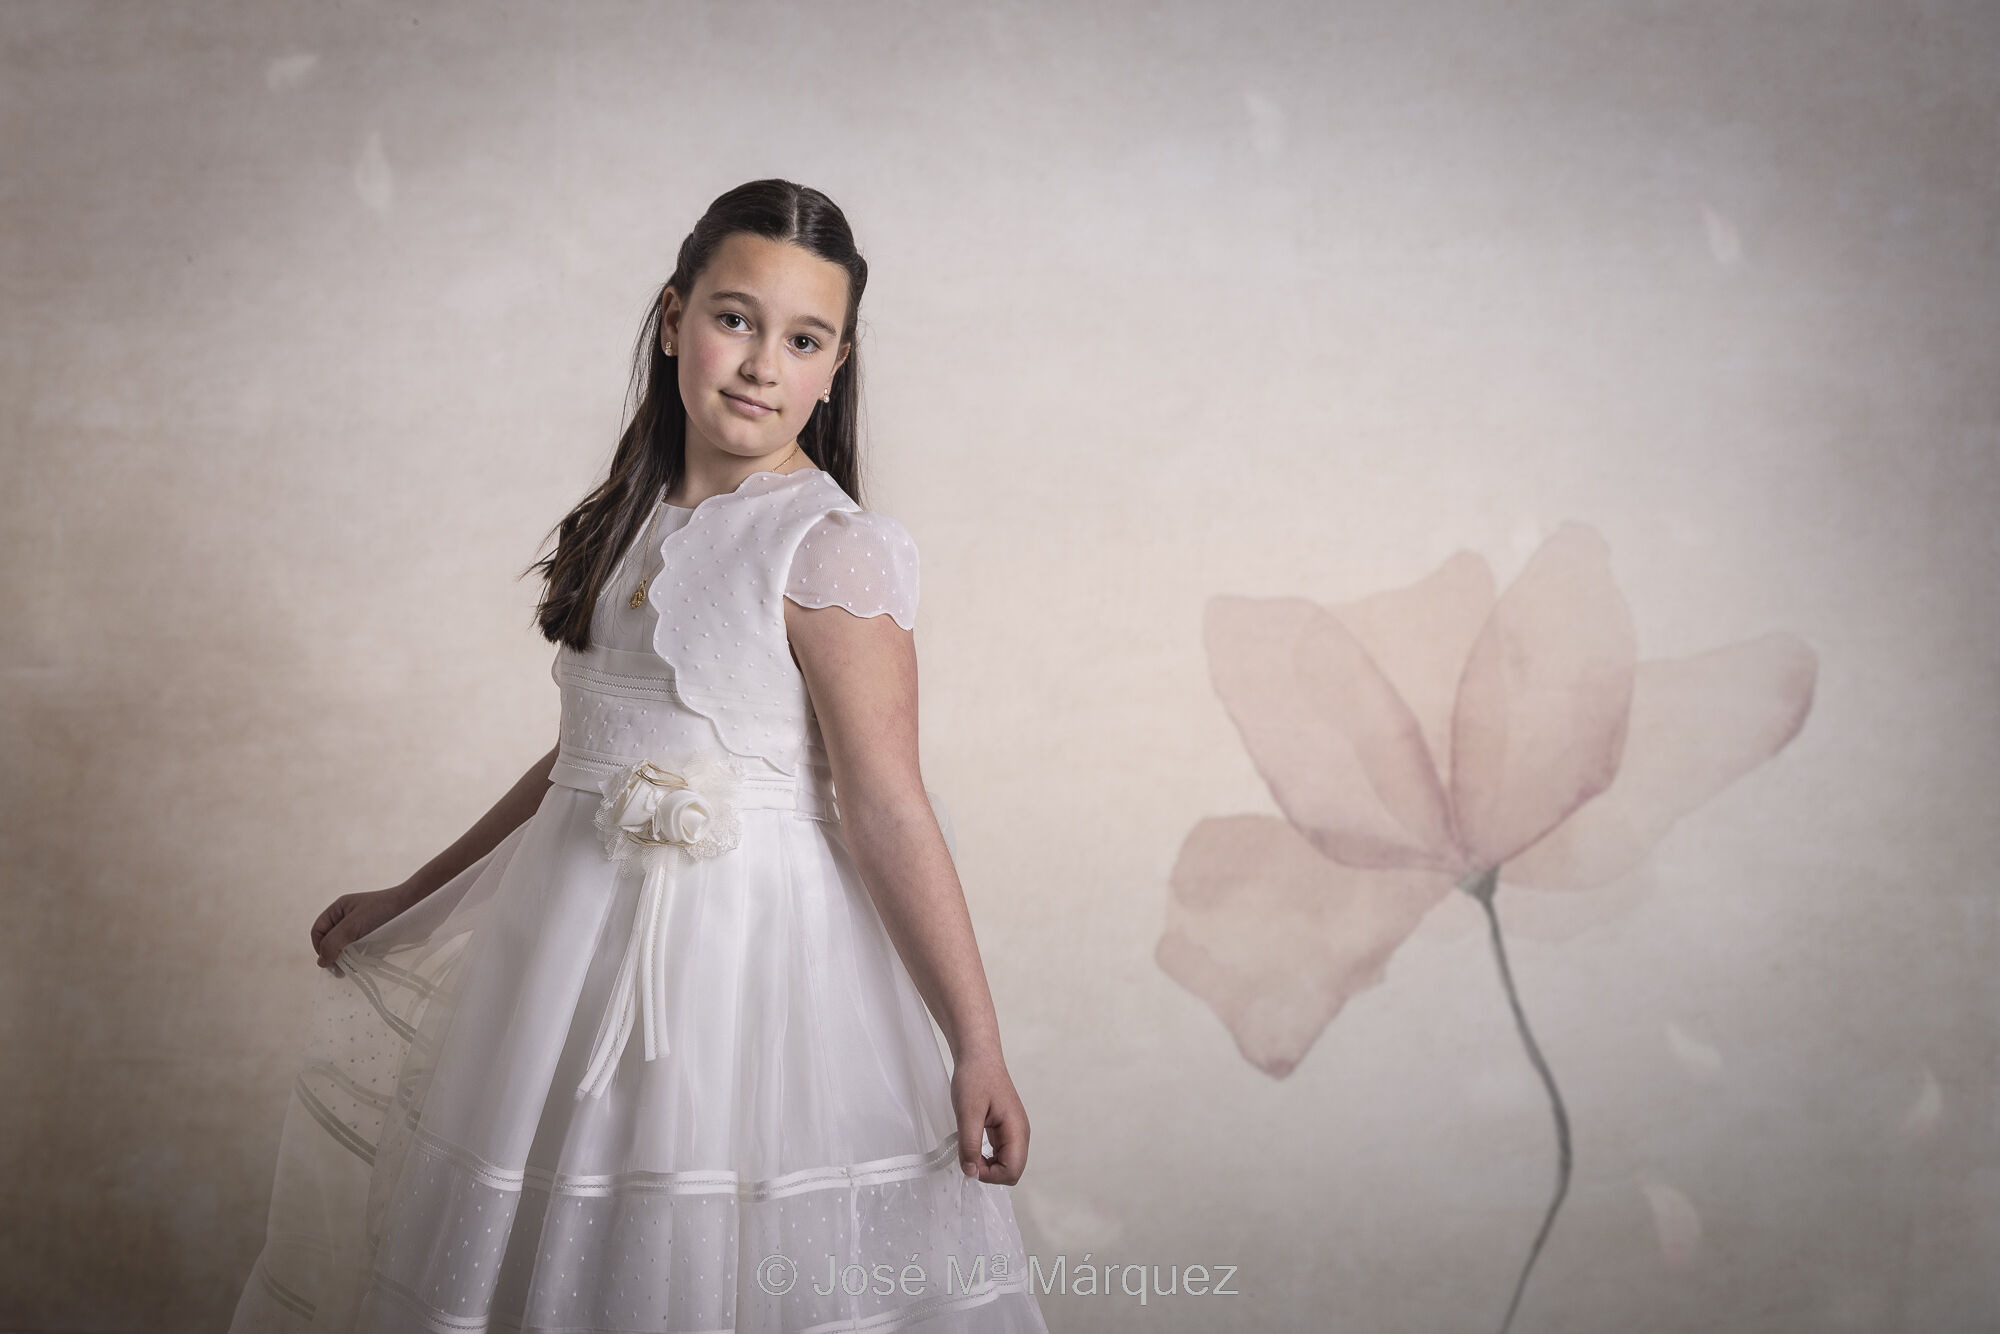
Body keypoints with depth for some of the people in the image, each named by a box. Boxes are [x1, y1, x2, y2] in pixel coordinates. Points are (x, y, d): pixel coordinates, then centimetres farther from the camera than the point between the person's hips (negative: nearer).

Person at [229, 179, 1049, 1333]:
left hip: (750, 955, -7)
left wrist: (978, 1051, -17)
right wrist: (410, 899, 21)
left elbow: (888, 812, -16)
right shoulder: (628, 526, 7)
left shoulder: (833, 551, -14)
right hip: (574, 936, 7)